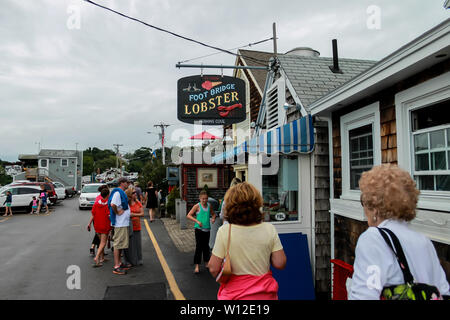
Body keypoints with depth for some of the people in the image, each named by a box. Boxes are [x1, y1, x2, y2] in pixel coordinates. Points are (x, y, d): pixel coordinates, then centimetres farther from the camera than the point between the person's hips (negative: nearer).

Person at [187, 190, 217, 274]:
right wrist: (197, 221, -19)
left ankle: (206, 263, 30)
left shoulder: (209, 206, 5)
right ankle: (197, 266, 1)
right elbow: (189, 215, -9)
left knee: (206, 246, 15)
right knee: (198, 246, -5)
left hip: (207, 229, 5)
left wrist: (213, 218, -1)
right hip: (199, 229, -4)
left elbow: (213, 214, 21)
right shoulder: (197, 206, -7)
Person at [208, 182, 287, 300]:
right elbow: (280, 264, -8)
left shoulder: (224, 231, -16)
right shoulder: (269, 229, -12)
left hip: (234, 293, -1)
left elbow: (213, 269, -12)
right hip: (264, 294, 2)